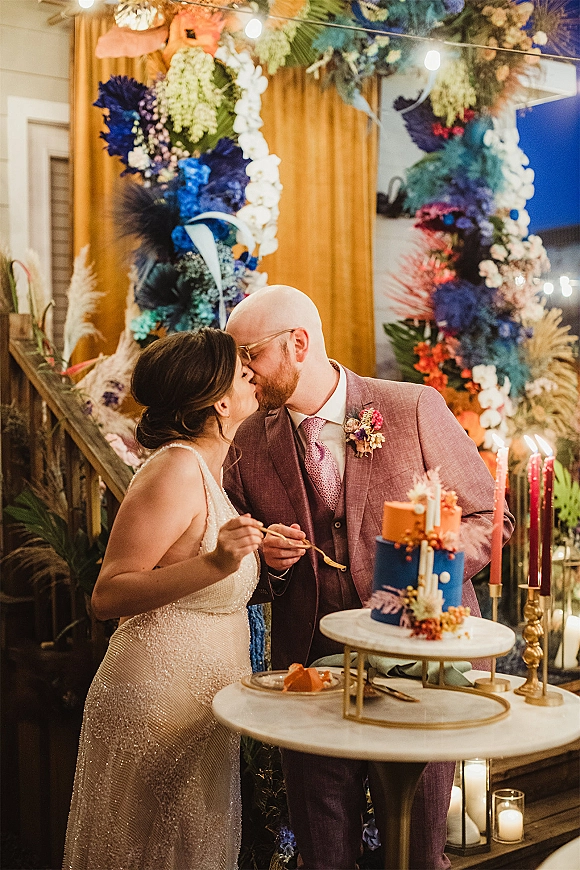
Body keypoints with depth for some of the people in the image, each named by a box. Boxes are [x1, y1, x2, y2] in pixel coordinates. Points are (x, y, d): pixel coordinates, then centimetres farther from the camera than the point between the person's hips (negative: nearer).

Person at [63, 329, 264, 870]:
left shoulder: (204, 466, 12)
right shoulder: (175, 469, -19)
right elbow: (107, 596, -25)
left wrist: (260, 557, 11)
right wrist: (216, 563, -34)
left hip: (196, 698, 10)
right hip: (160, 698, -9)